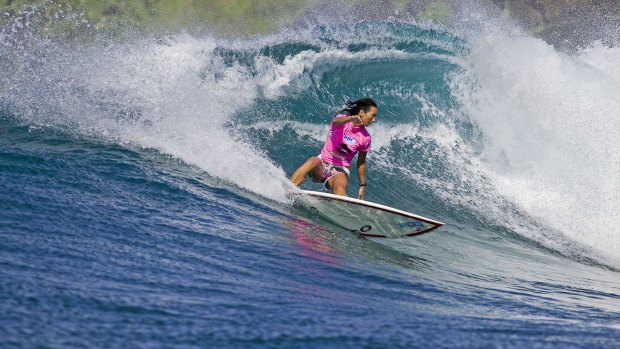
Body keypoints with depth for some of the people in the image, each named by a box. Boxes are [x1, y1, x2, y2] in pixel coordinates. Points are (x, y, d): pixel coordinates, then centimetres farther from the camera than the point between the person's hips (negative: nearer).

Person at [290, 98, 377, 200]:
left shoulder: (365, 138, 1)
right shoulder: (344, 119, -5)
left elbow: (361, 163, 12)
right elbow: (336, 121, -31)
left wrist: (363, 186, 12)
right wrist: (351, 119, -53)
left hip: (340, 170, 1)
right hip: (322, 164, -1)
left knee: (340, 186, -32)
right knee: (313, 162, -34)